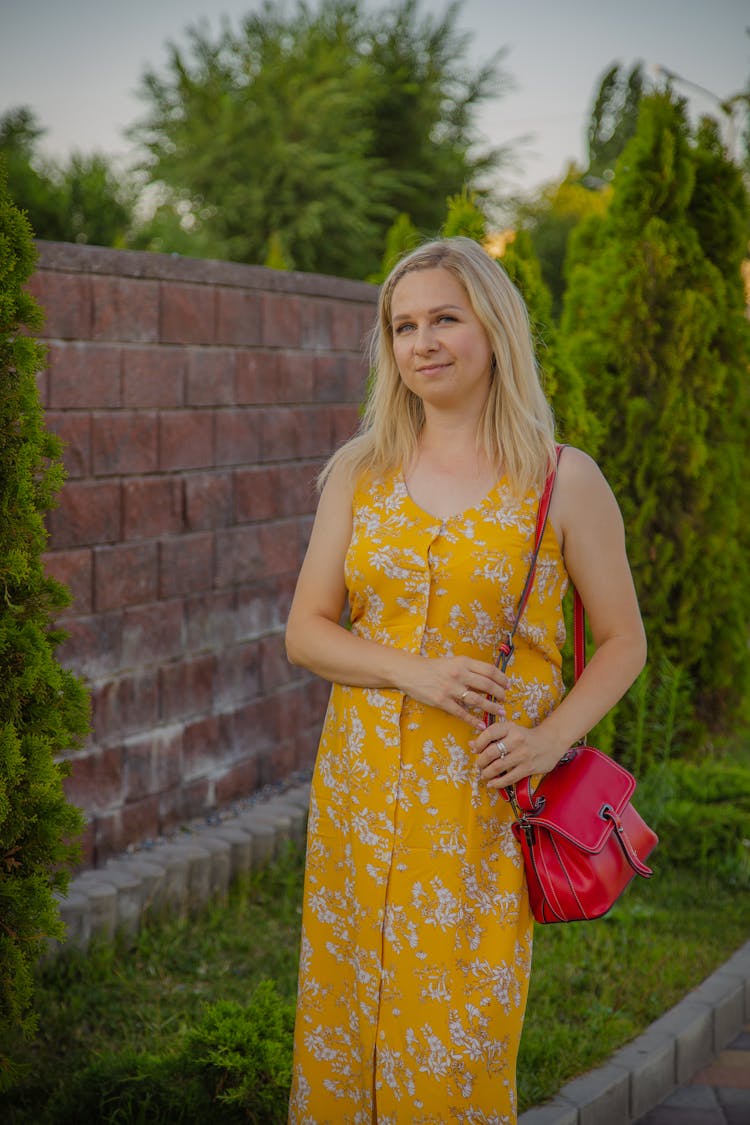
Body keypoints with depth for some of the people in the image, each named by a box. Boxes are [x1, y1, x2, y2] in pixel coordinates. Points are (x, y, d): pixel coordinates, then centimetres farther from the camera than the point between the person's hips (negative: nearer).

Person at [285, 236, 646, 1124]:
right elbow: (305, 631, 5)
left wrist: (551, 737, -14)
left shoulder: (563, 481, -3)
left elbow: (622, 641, 2)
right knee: (346, 1023, 10)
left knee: (456, 1043, 2)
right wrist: (414, 672, -12)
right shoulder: (359, 473, 5)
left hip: (484, 805, -3)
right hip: (361, 792, 3)